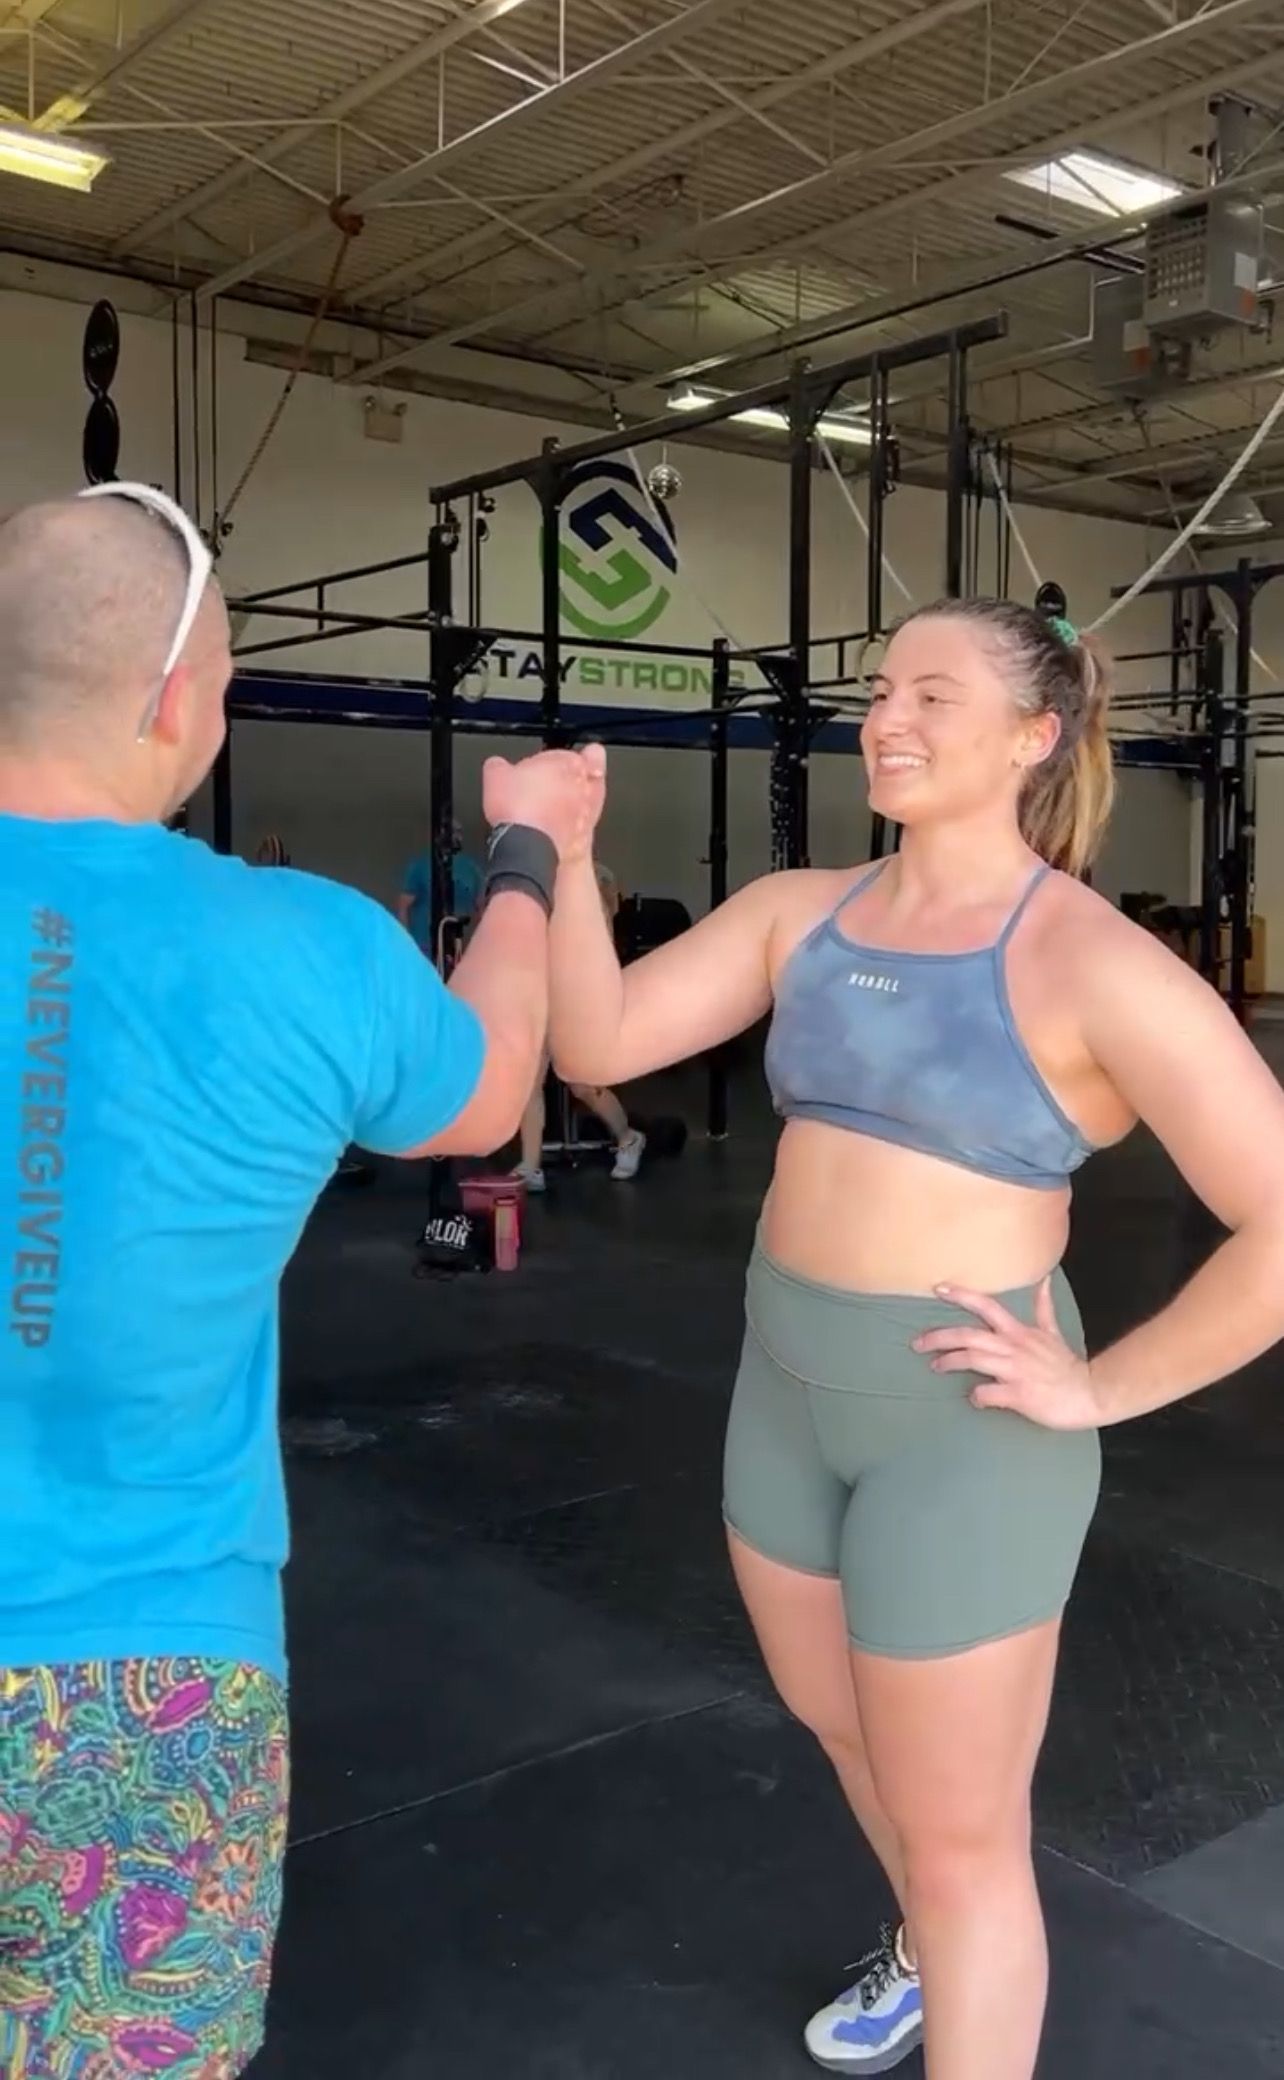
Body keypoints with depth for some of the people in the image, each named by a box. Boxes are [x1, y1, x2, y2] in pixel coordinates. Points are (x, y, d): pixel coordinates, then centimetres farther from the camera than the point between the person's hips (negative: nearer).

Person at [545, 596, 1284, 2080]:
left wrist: (1098, 1392, -17)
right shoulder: (800, 914, 0)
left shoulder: (1090, 963, -18)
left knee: (959, 1832, 9)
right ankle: (927, 1953, 59)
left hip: (961, 1417, -7)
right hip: (788, 1383, 7)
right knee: (837, 1725, 29)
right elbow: (599, 1042, -6)